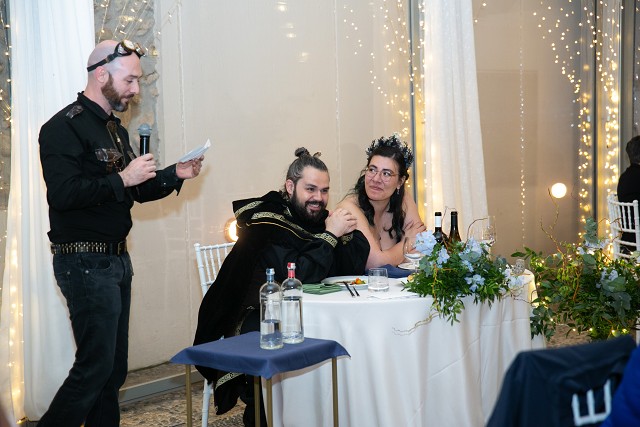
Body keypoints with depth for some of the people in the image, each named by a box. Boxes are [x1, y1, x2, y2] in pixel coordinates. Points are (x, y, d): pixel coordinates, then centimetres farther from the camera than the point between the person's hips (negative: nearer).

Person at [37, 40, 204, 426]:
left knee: (115, 368, 12)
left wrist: (175, 175, 7)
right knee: (96, 365, -7)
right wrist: (121, 179, -22)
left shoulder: (116, 129, 17)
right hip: (85, 262, -9)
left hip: (117, 260, 9)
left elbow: (135, 192, 22)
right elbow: (62, 193, -24)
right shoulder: (66, 127, -11)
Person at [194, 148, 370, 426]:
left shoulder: (318, 217, 6)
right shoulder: (266, 220, -14)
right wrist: (330, 235, -21)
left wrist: (348, 232, -14)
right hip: (254, 318, -6)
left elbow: (355, 269, 4)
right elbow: (297, 276, -26)